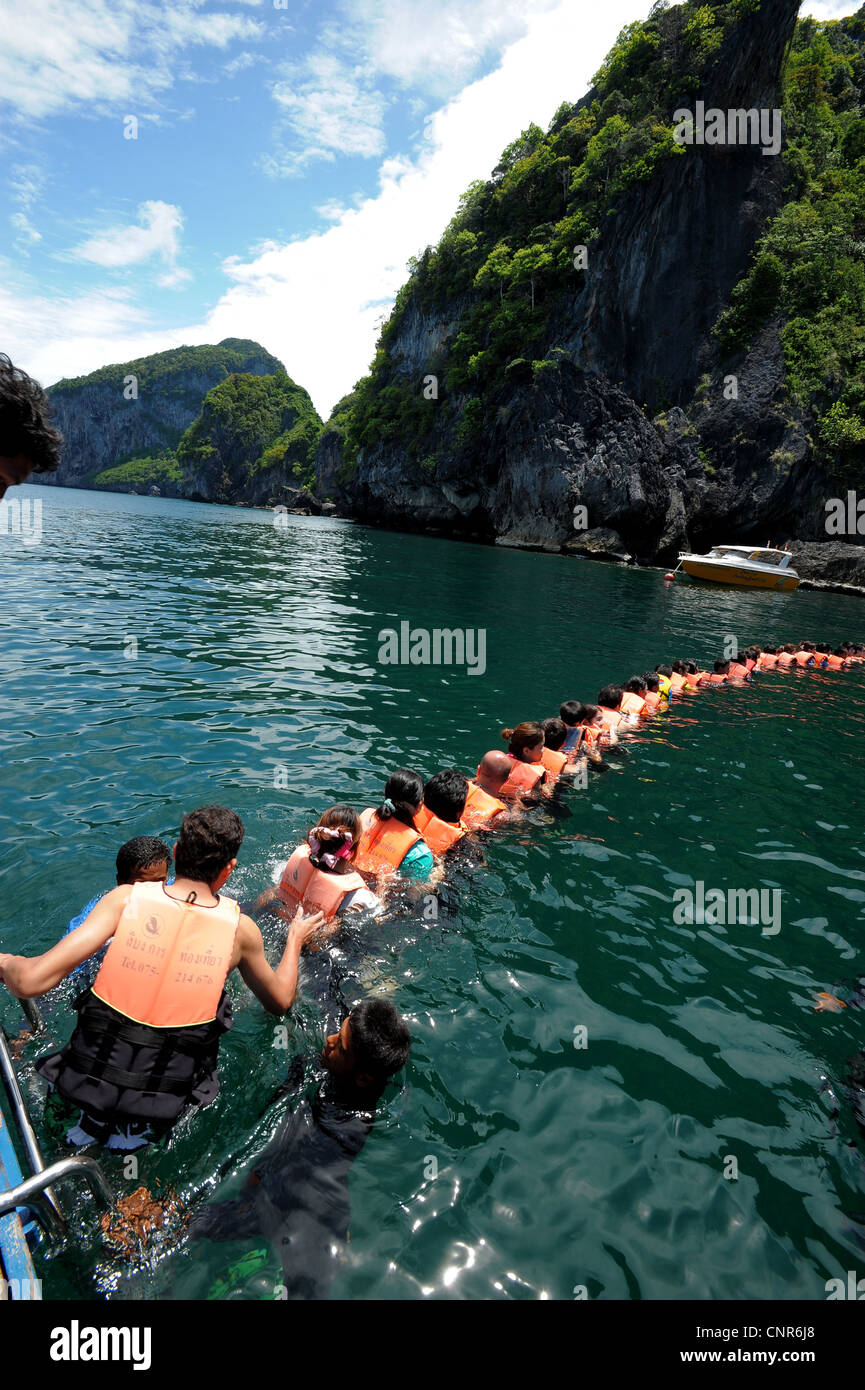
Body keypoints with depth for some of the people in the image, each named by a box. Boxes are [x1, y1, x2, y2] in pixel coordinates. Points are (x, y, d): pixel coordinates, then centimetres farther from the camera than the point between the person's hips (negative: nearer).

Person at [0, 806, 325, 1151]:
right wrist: (295, 940, 23)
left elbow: (30, 981, -16)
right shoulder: (240, 929, -9)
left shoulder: (126, 898, -12)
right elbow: (280, 1001, 8)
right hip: (165, 1104, -3)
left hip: (86, 1080, 3)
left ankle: (91, 1122, 14)